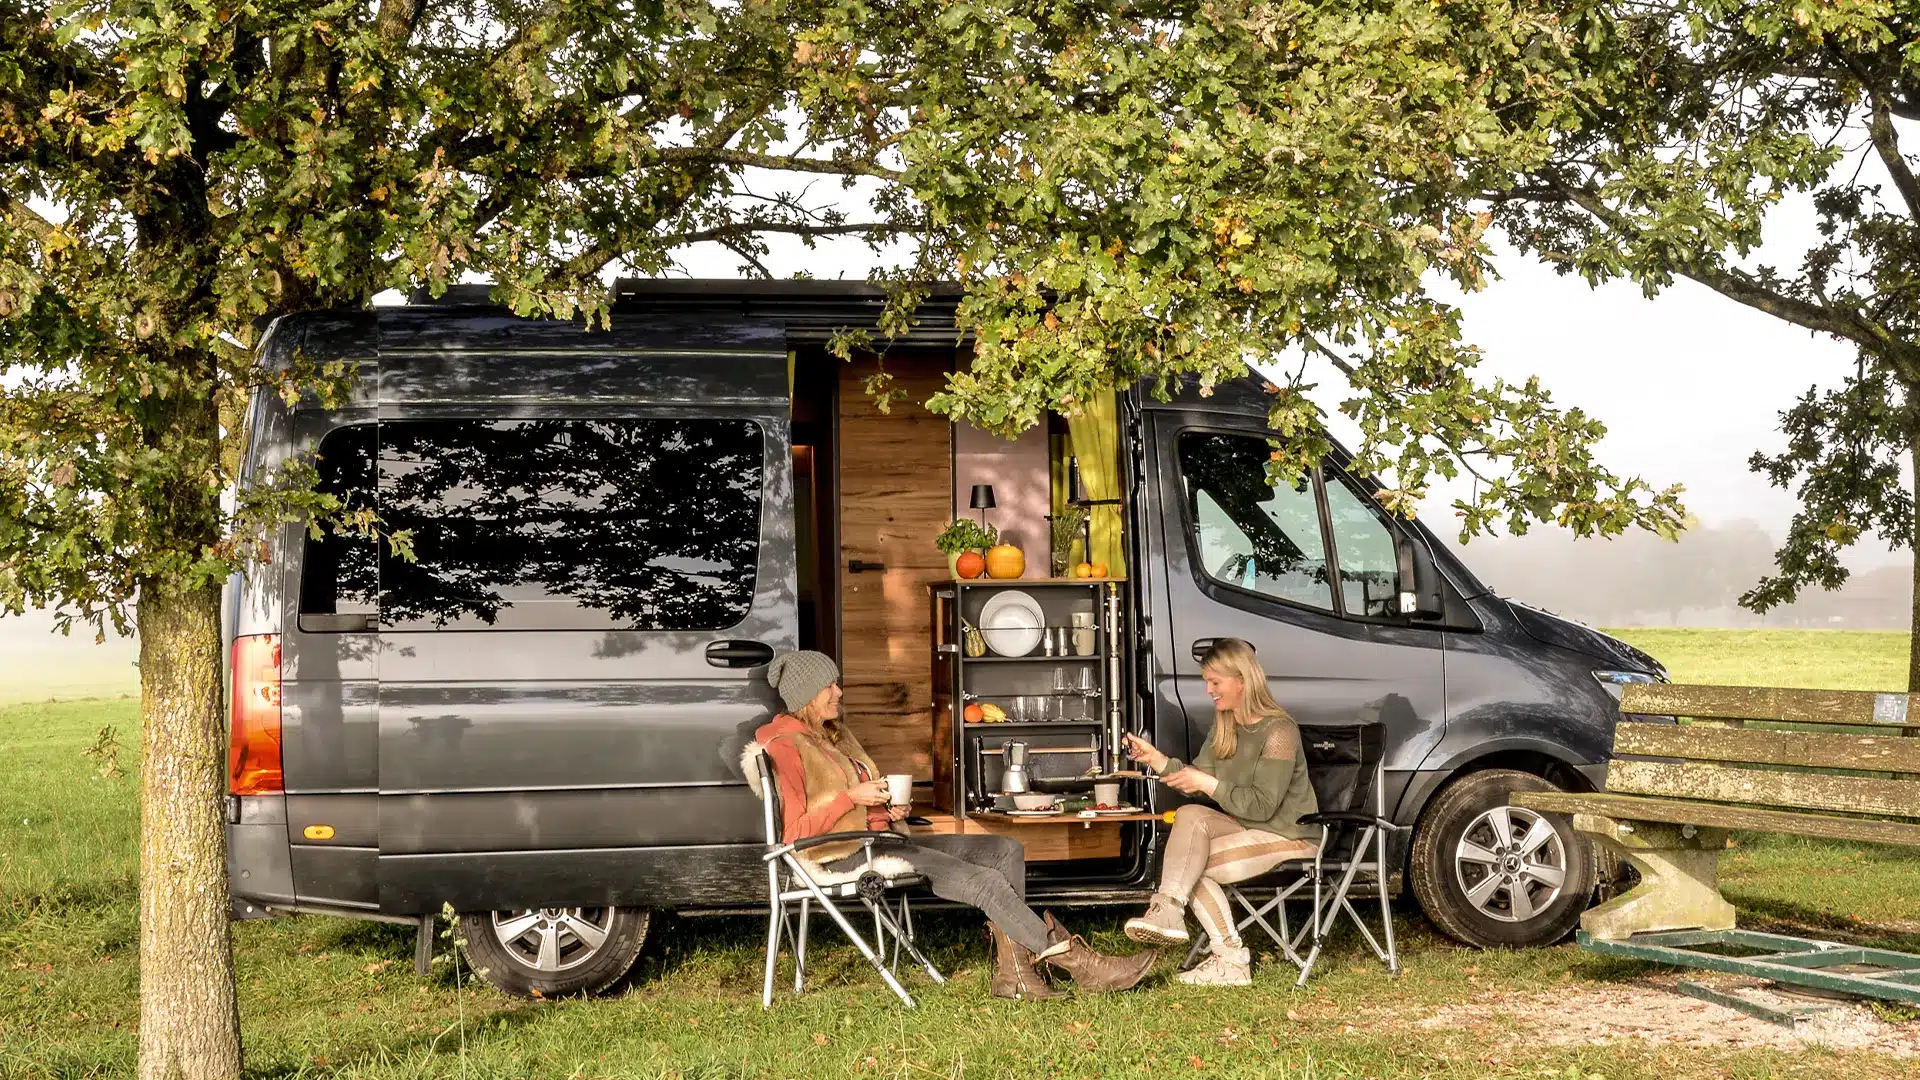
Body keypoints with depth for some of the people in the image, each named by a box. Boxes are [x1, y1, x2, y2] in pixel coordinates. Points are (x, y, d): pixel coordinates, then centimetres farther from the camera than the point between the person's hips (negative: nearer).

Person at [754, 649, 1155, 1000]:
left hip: (873, 840, 10)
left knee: (1005, 851, -4)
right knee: (985, 882, -20)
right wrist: (851, 797, -20)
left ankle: (1012, 972, -13)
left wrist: (888, 812, 3)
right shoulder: (787, 748, -9)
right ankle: (1081, 965, -15)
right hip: (844, 857, -10)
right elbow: (795, 833, -16)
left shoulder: (835, 735, 18)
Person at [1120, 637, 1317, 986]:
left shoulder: (1279, 731, -16)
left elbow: (1262, 806, -21)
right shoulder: (1226, 728, 11)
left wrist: (1207, 783, -21)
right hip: (1248, 829, 8)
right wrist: (1154, 757, -5)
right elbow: (1194, 779, 8)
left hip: (1288, 837, -8)